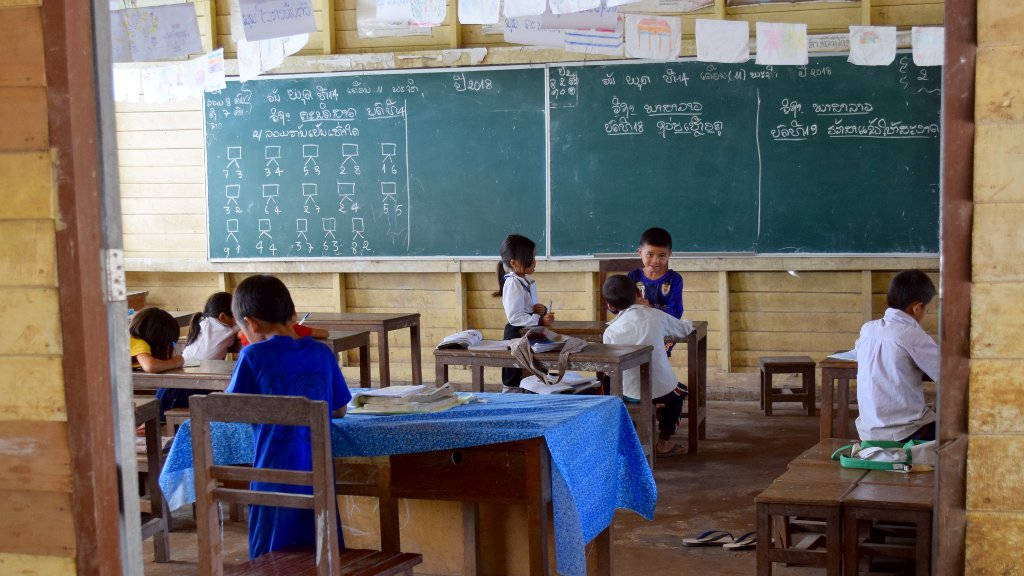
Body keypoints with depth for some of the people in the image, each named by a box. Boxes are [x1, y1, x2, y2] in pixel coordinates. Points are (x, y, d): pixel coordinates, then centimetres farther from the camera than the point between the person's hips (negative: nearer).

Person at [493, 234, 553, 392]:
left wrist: (542, 310, 1)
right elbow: (514, 317, -24)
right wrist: (540, 320, -26)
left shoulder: (527, 282, 13)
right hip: (516, 334, -10)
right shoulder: (513, 284, -18)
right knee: (513, 381, -3)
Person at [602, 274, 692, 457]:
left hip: (629, 394, 1)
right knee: (679, 392, 33)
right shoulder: (656, 316, -8)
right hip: (661, 390, -1)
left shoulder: (610, 331, -8)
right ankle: (664, 442, 33)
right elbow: (685, 329, 9)